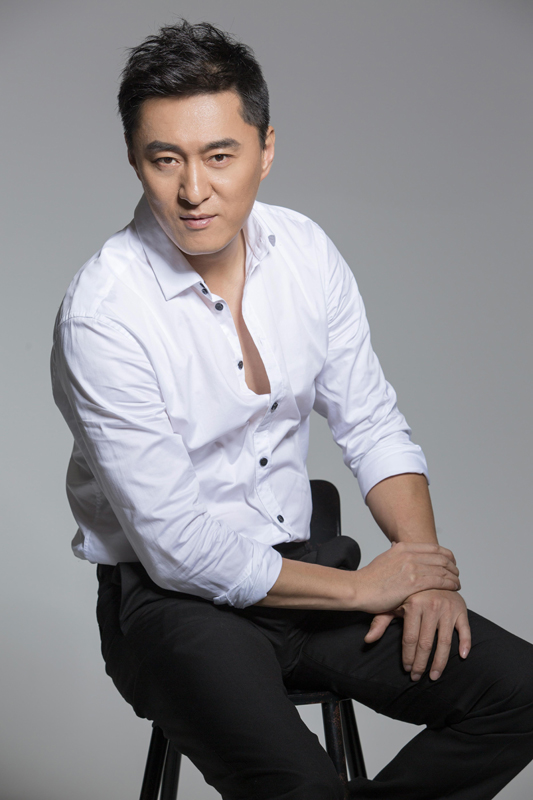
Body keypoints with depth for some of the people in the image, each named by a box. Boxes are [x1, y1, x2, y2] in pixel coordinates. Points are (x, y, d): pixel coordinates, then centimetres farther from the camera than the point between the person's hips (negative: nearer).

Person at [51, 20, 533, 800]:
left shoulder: (306, 251, -3)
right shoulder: (103, 312, -21)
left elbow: (372, 426, 7)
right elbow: (179, 550, -20)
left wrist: (424, 565, -9)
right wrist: (361, 588, -14)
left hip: (295, 563, 6)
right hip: (170, 595, -5)